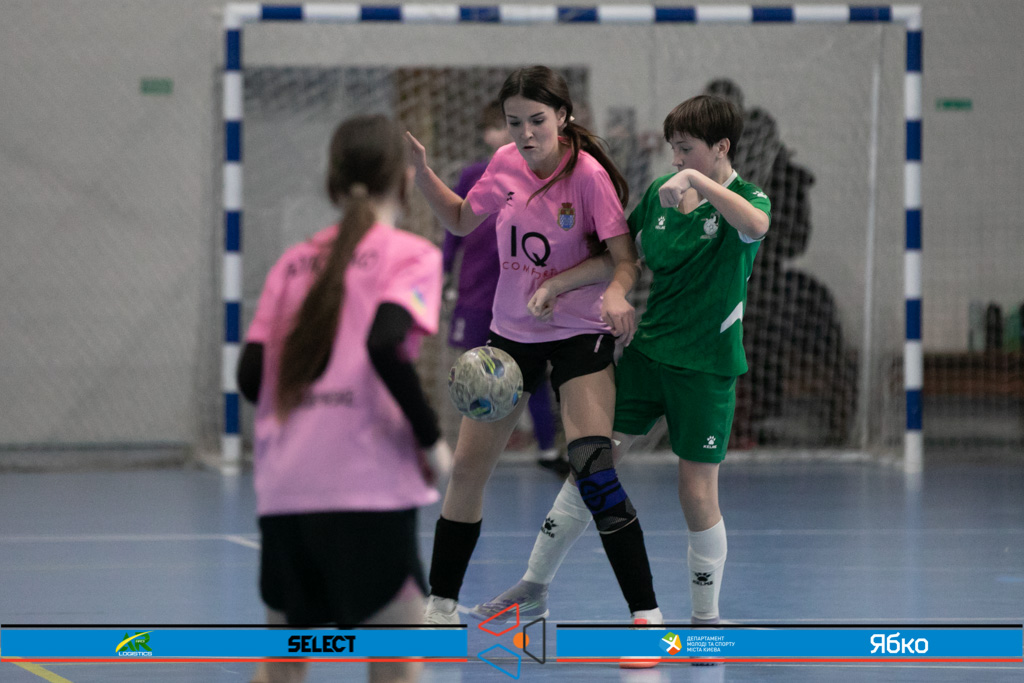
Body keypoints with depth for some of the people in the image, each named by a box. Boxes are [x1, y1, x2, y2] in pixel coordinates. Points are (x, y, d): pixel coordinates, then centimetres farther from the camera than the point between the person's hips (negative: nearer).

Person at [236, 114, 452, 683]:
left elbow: (251, 376, 9)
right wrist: (432, 441, -7)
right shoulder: (411, 256, 1)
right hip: (368, 488, -5)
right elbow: (385, 345, -17)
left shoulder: (294, 263, 16)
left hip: (284, 488, 5)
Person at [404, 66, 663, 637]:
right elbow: (461, 220, 15)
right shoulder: (506, 164, -2)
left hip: (579, 333, -5)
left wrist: (616, 291, -38)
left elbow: (625, 257, -17)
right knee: (468, 469, 6)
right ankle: (442, 602, 23)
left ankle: (646, 613, -13)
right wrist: (422, 173, 0)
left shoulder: (588, 174, -17)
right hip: (511, 331, 5)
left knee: (594, 472, -19)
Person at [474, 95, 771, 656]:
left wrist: (698, 181, -43)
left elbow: (755, 224, -37)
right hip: (647, 351, 5)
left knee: (698, 493, -2)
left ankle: (706, 620, 16)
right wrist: (553, 285, 4)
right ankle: (535, 589, 17)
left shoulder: (743, 200, -11)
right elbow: (619, 254, 13)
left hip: (706, 366, -5)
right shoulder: (660, 192, 4)